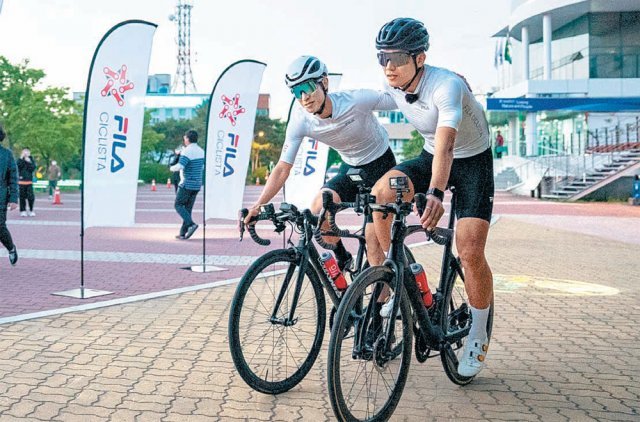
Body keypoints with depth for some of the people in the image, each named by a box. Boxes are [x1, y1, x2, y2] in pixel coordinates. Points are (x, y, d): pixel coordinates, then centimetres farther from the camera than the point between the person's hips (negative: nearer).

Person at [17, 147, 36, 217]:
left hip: (29, 181, 0)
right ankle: (23, 211, 11)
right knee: (22, 197, 2)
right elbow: (18, 166, -13)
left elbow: (33, 168, -7)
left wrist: (29, 162, -15)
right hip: (21, 181, 0)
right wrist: (21, 158, -15)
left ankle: (31, 210, 8)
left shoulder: (31, 160, 7)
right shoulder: (20, 160, 6)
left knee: (31, 197, -6)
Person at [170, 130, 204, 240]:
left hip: (187, 184, -7)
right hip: (197, 185, 7)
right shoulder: (201, 151, 11)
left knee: (179, 205, 3)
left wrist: (172, 168, -3)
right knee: (188, 208, 10)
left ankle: (191, 224, -15)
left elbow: (180, 166, -22)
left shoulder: (187, 151, -14)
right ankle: (183, 233, 10)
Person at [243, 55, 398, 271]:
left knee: (375, 233, -13)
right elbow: (283, 168, -18)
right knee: (319, 207, -18)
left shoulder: (357, 100, -31)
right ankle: (342, 260, 6)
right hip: (350, 168, 4)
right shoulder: (300, 122, -20)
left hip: (381, 164, -3)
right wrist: (257, 206, -28)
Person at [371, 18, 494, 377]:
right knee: (381, 193, -26)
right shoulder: (392, 86, -13)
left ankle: (479, 337, 6)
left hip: (472, 161, -5)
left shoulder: (447, 85, -33)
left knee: (471, 252, -16)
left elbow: (446, 143, -48)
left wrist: (435, 193, -62)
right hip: (431, 157, 5)